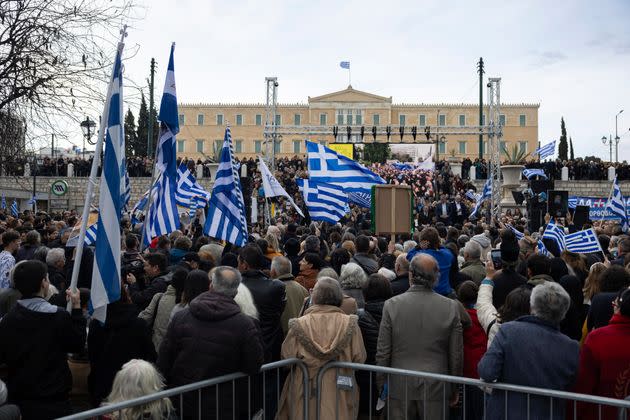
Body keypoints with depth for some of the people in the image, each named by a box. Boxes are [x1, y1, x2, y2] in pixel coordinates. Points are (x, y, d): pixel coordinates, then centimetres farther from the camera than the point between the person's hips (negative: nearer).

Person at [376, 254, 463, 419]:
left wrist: (381, 386, 8)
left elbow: (383, 353, -4)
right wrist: (454, 390, 12)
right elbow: (456, 355, -1)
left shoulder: (392, 305, -9)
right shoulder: (451, 307, -7)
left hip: (400, 387, 0)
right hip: (436, 387, 0)